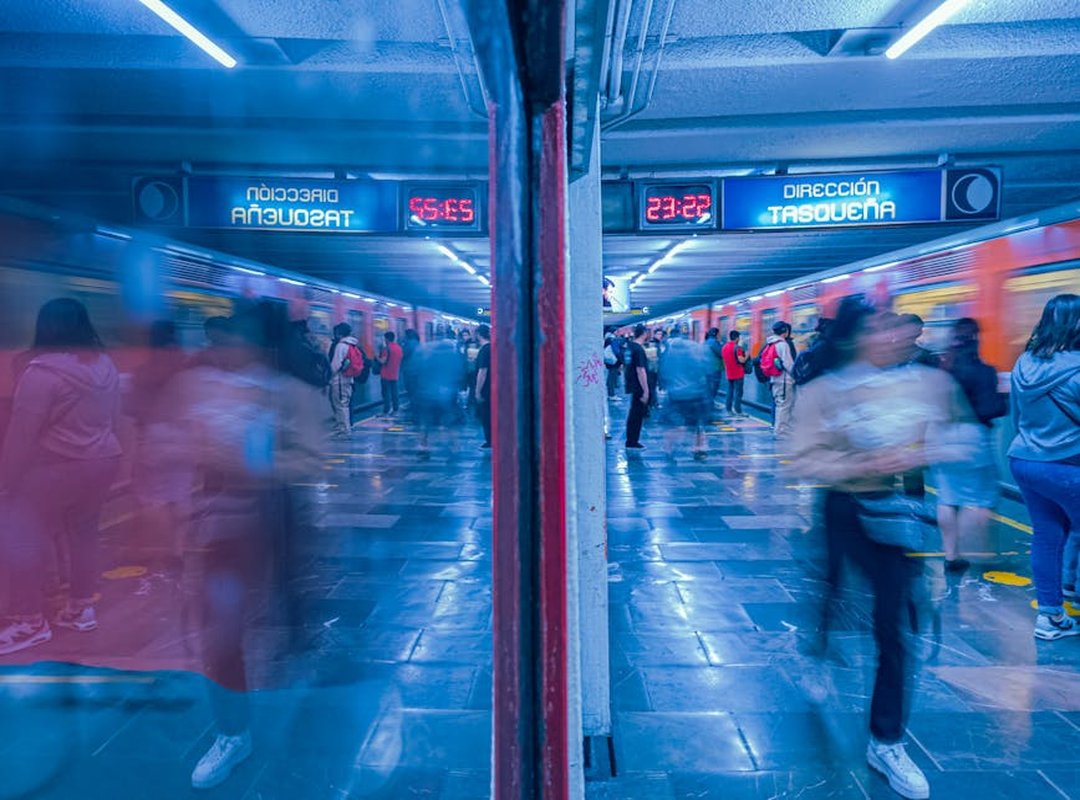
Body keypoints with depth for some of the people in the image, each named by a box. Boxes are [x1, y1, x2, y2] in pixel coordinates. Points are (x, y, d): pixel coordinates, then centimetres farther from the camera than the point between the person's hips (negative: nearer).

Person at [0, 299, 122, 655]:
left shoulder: (43, 372, -18)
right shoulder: (106, 364, 4)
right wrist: (95, 447, 21)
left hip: (57, 468, -7)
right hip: (104, 462, 7)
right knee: (84, 534, 18)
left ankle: (30, 621, 9)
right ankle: (82, 608, 27)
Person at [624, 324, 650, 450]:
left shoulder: (629, 346, 8)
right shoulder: (639, 349, -19)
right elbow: (640, 370, -22)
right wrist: (645, 390, -21)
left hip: (632, 386, 9)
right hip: (639, 387, -9)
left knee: (634, 413, 17)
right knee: (637, 414, 0)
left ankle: (631, 440, 25)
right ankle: (632, 442, 6)